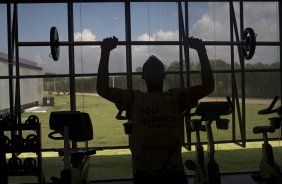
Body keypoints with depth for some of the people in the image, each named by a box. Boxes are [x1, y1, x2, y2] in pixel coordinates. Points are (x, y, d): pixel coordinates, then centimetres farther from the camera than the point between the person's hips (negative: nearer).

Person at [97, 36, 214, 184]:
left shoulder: (176, 97, 10)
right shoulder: (134, 98, 8)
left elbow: (208, 86, 1)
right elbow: (102, 89, -2)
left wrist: (201, 51, 0)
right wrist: (105, 52, -3)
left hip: (174, 172, 1)